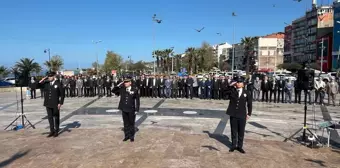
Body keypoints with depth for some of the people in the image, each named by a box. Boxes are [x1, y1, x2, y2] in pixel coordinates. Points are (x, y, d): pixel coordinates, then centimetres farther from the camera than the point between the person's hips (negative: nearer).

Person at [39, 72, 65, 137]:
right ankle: (52, 131, 17)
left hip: (55, 104, -4)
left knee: (56, 117, 8)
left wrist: (60, 103, -10)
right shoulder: (46, 83, 5)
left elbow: (62, 94, -4)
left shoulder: (58, 84, -5)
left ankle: (56, 131, 20)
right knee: (50, 117, 8)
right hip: (48, 103, 4)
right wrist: (44, 79, -4)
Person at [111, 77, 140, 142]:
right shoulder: (122, 89, 5)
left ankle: (131, 136, 18)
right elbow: (113, 90, 9)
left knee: (131, 123, 7)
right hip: (124, 110, 3)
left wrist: (136, 110, -4)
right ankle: (126, 136, 23)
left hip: (131, 110, -3)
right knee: (126, 123, 11)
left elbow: (137, 101, -1)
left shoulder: (135, 90, -3)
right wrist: (119, 85, -2)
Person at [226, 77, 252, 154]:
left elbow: (249, 104, 7)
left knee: (241, 132, 7)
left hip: (242, 115, 0)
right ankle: (233, 145, 22)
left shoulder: (247, 93, 3)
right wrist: (231, 86, -22)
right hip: (233, 115, 0)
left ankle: (240, 146, 20)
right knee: (234, 131, 9)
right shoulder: (232, 91, 3)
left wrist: (249, 114, 4)